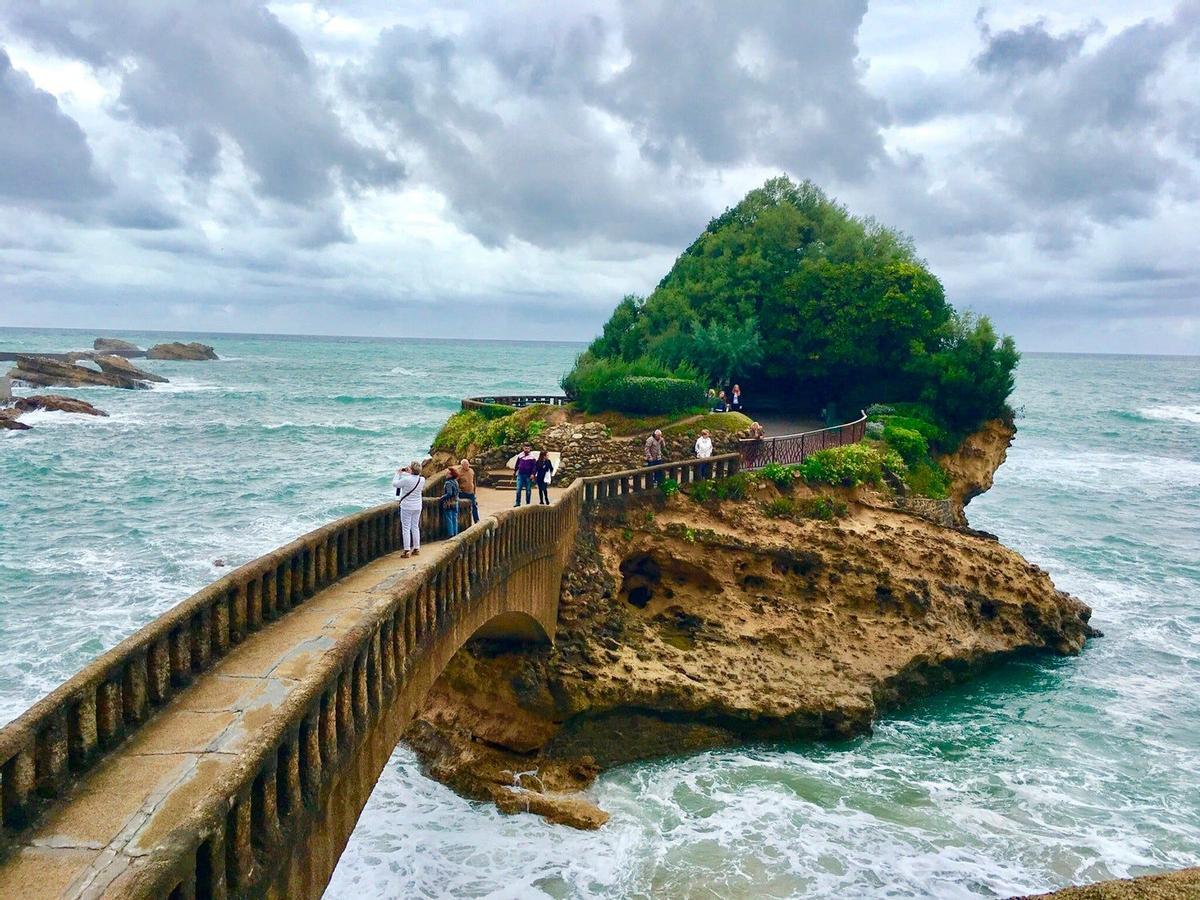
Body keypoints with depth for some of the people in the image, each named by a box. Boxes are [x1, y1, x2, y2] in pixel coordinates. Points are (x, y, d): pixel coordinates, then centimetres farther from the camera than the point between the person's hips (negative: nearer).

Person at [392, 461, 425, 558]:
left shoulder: (406, 479, -21)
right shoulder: (422, 480, -6)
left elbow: (394, 484, -6)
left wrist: (398, 473, 6)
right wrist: (408, 473, 16)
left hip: (406, 507, -5)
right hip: (417, 507, 5)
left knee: (406, 528, 0)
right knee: (415, 527, 15)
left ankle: (407, 551, -1)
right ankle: (416, 549, 20)